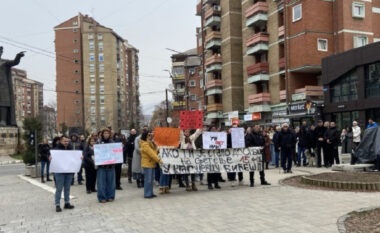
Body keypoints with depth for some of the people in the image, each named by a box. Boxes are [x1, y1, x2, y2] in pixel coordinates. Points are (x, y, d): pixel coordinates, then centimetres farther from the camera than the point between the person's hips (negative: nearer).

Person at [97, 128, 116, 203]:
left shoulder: (112, 142, 7)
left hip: (110, 165, 2)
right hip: (101, 165, -2)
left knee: (110, 181, 7)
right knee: (101, 182, 0)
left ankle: (110, 196, 17)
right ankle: (102, 197, 10)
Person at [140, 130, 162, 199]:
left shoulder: (151, 143, 17)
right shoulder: (145, 144, -15)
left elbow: (155, 151, 17)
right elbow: (151, 153, -21)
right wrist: (158, 160, -23)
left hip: (152, 163, 9)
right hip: (147, 164, -9)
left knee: (151, 179, 11)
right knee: (148, 180, -7)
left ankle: (150, 193, 18)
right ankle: (147, 194, -2)